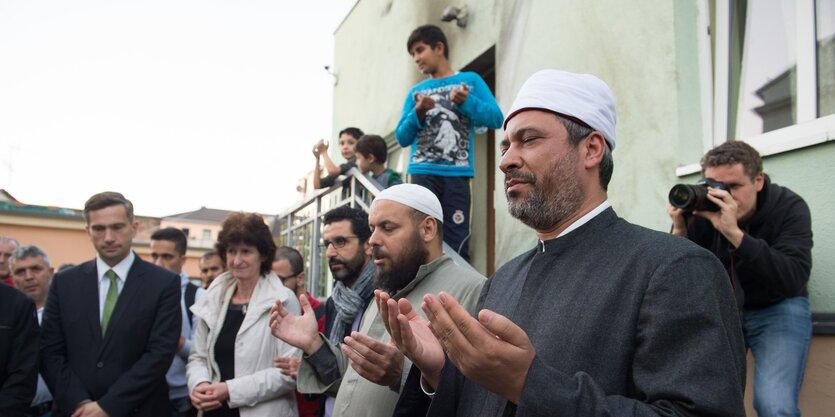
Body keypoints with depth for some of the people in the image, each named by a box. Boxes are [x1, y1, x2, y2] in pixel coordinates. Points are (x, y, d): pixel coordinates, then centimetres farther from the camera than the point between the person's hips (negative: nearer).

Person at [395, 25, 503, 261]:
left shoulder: (470, 81, 11)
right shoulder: (416, 92, 16)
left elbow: (496, 118, 2)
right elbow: (402, 138, 12)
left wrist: (465, 102, -11)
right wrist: (418, 113, -5)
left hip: (457, 174, -2)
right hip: (423, 173, 2)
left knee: (456, 242, -4)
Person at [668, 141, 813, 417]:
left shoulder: (789, 207, -17)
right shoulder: (703, 210, -13)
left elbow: (794, 280, -32)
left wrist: (734, 233, -42)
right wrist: (679, 231, -30)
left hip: (777, 308, -2)